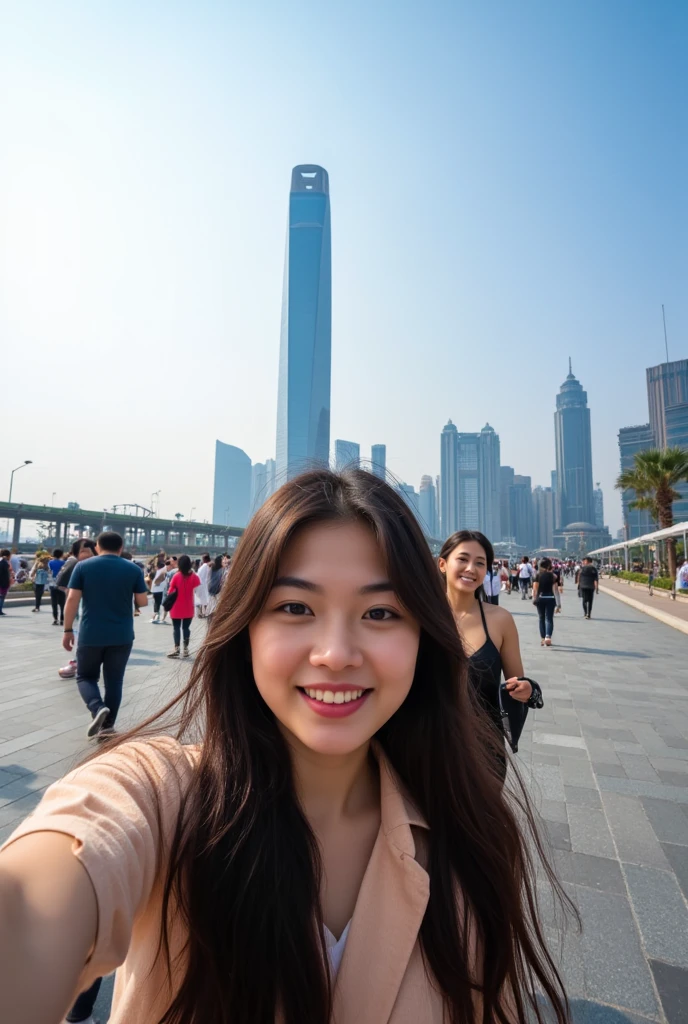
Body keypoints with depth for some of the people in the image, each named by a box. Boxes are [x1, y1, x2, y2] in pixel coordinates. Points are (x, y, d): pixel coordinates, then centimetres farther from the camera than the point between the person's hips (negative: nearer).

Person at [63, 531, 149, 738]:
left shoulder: (82, 566, -2)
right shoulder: (134, 569, -1)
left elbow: (72, 600, -5)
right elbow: (143, 602, 0)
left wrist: (68, 630, 3)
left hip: (91, 634, -1)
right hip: (122, 636, 1)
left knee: (85, 676, 16)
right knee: (114, 681, 13)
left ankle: (98, 709, -8)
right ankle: (107, 726, 16)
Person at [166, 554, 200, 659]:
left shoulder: (176, 576, -9)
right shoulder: (194, 576, -5)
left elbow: (170, 592, -4)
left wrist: (168, 594, 15)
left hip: (177, 608, -2)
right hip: (188, 608, 2)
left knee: (176, 628, 7)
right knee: (186, 628, 10)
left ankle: (176, 649, 4)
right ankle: (185, 649, 11)